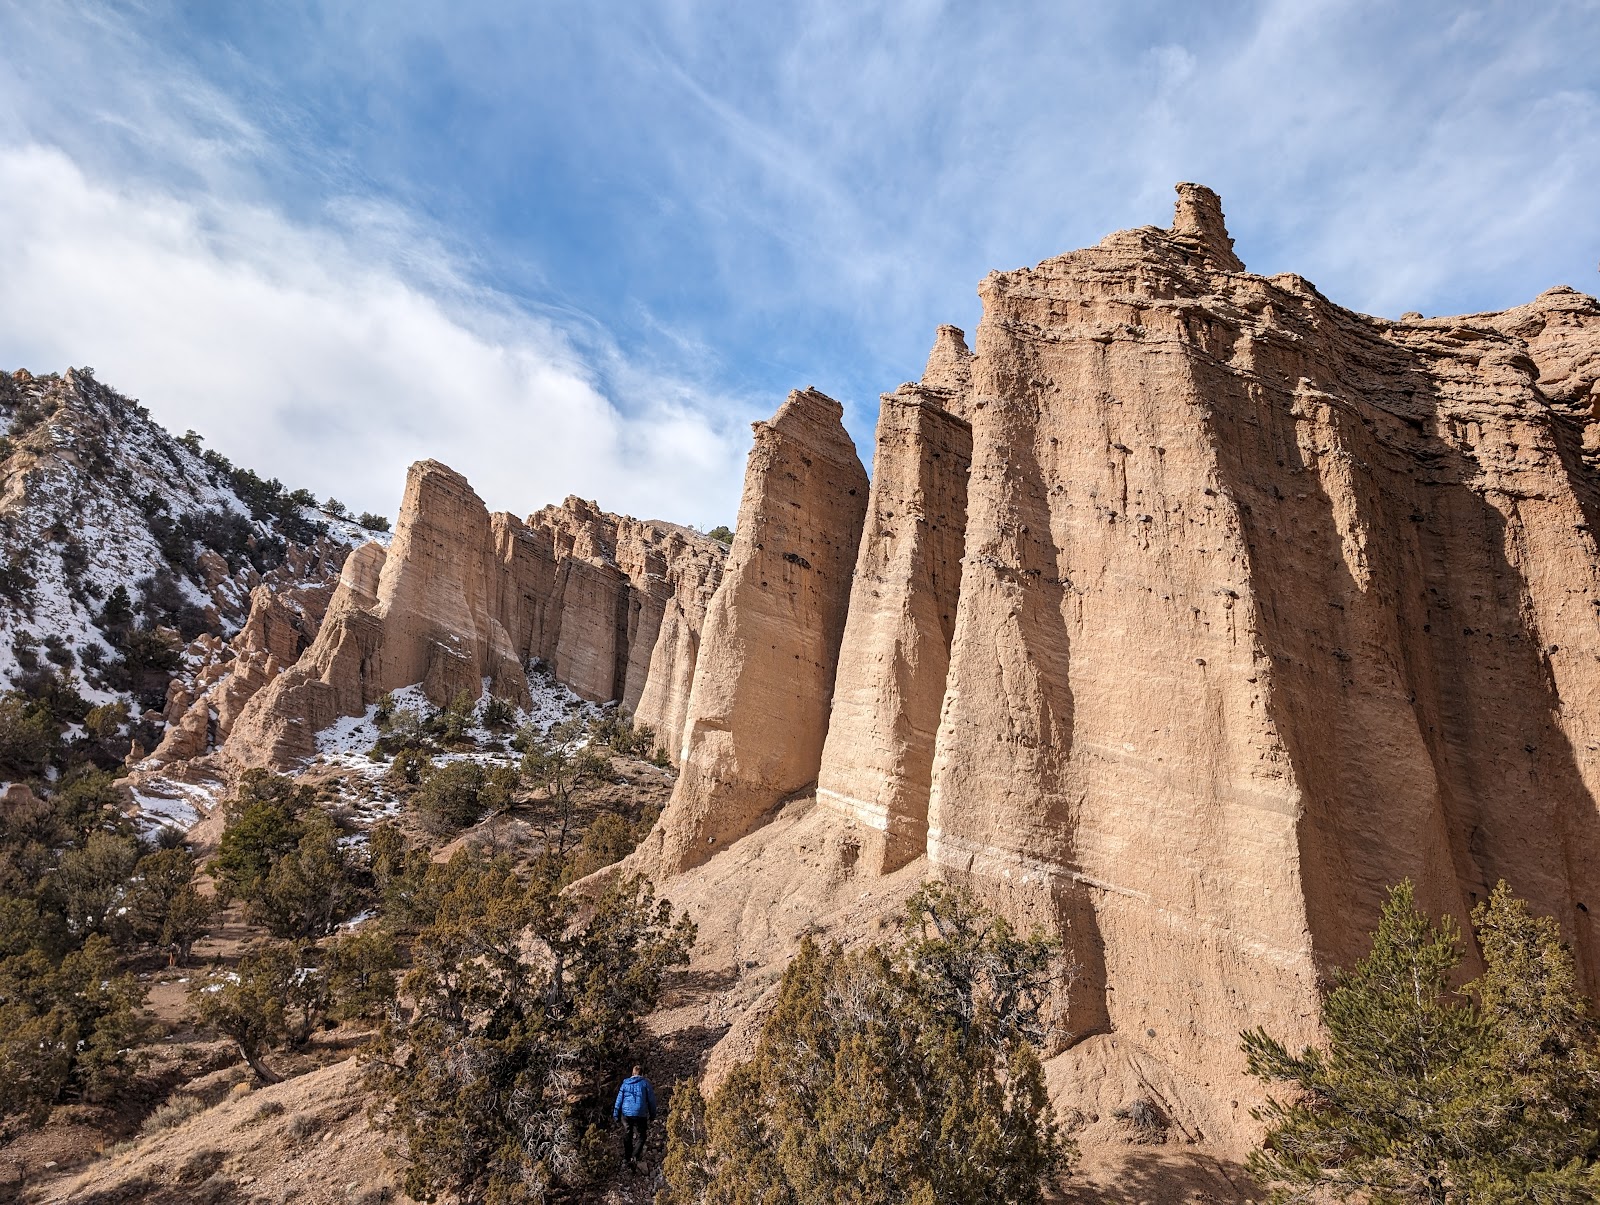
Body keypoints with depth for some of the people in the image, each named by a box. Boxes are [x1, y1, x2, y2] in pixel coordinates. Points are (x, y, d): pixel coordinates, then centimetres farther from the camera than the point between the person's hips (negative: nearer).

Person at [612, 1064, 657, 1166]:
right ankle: (634, 1156, -11)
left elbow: (619, 1099, 8)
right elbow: (651, 1100, 3)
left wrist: (615, 1114, 13)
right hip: (640, 1115, -3)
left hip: (626, 1113, 3)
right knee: (641, 1137, 7)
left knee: (627, 1137, 18)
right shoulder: (645, 1083, 2)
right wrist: (652, 1115, 12)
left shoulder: (625, 1083, 9)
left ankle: (626, 1158, 24)